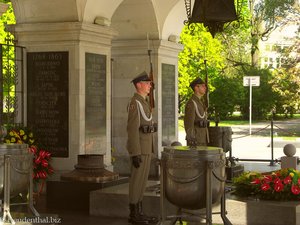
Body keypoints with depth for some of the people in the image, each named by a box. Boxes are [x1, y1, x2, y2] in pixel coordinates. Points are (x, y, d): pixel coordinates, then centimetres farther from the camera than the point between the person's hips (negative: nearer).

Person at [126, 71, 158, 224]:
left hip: (145, 146, 10)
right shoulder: (135, 102, -16)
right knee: (137, 180, -5)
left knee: (142, 179, 11)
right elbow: (132, 129, -20)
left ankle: (138, 212, 16)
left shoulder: (143, 102, 17)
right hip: (139, 147, -10)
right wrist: (135, 153, -23)